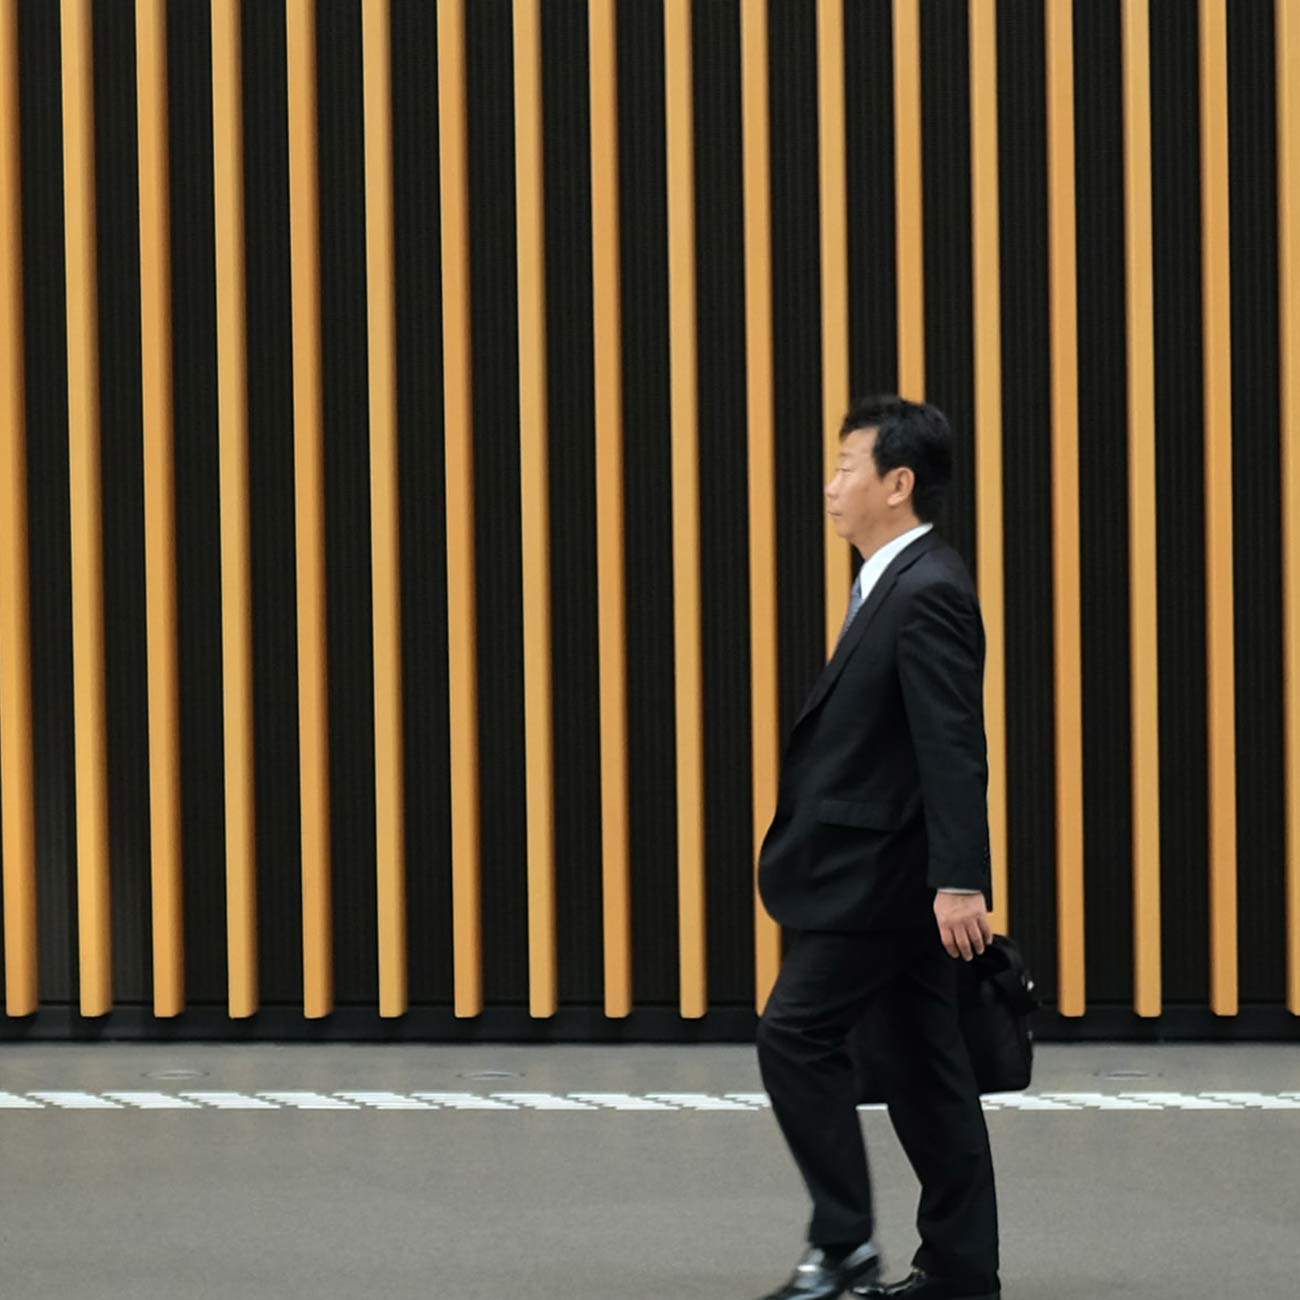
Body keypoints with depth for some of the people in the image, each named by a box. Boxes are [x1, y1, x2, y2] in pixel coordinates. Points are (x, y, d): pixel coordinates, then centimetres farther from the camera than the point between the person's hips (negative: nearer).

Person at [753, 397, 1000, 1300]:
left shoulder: (928, 591, -17)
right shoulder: (899, 583, 15)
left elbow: (955, 749, -23)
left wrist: (960, 881, -27)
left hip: (884, 875, -10)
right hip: (882, 871, 10)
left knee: (797, 1036, -7)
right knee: (925, 1065, 10)